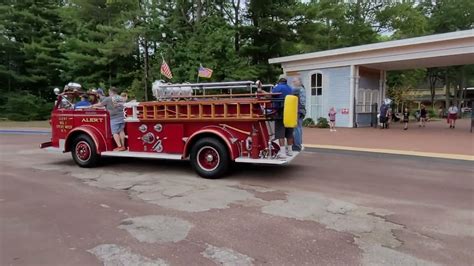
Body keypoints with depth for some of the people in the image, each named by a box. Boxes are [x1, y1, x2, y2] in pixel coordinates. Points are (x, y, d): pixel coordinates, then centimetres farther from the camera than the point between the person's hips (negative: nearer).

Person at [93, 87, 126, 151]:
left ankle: (119, 146, -6)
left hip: (114, 118, -6)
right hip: (121, 117, 6)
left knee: (115, 133, -2)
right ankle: (123, 146, 12)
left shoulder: (108, 99, -4)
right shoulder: (121, 98, 15)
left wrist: (93, 105, 22)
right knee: (121, 131, 9)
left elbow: (100, 104, 3)